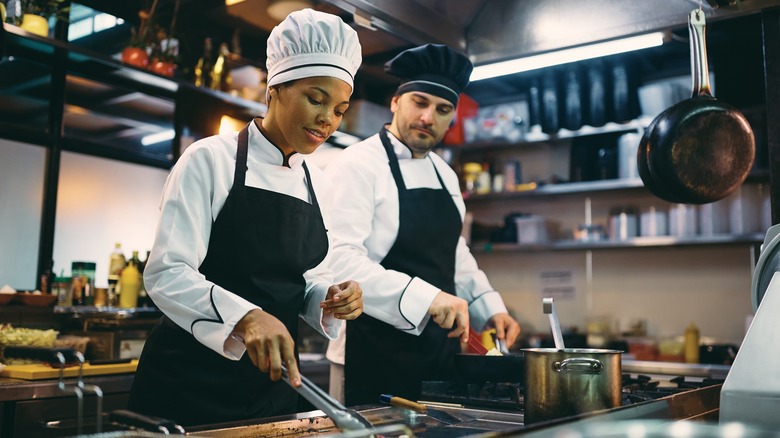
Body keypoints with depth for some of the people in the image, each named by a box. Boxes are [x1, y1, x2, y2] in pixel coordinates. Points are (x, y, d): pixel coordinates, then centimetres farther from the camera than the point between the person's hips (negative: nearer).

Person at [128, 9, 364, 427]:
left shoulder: (317, 183, 8)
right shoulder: (212, 159, -10)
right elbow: (166, 273, -17)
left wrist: (332, 301, -10)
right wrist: (245, 316, -33)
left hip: (271, 382, 6)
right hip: (191, 381, -5)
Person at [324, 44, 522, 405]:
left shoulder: (445, 175, 12)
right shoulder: (357, 165, -13)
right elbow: (340, 259, -26)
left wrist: (489, 307, 10)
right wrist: (424, 298, -35)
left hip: (440, 356, 8)